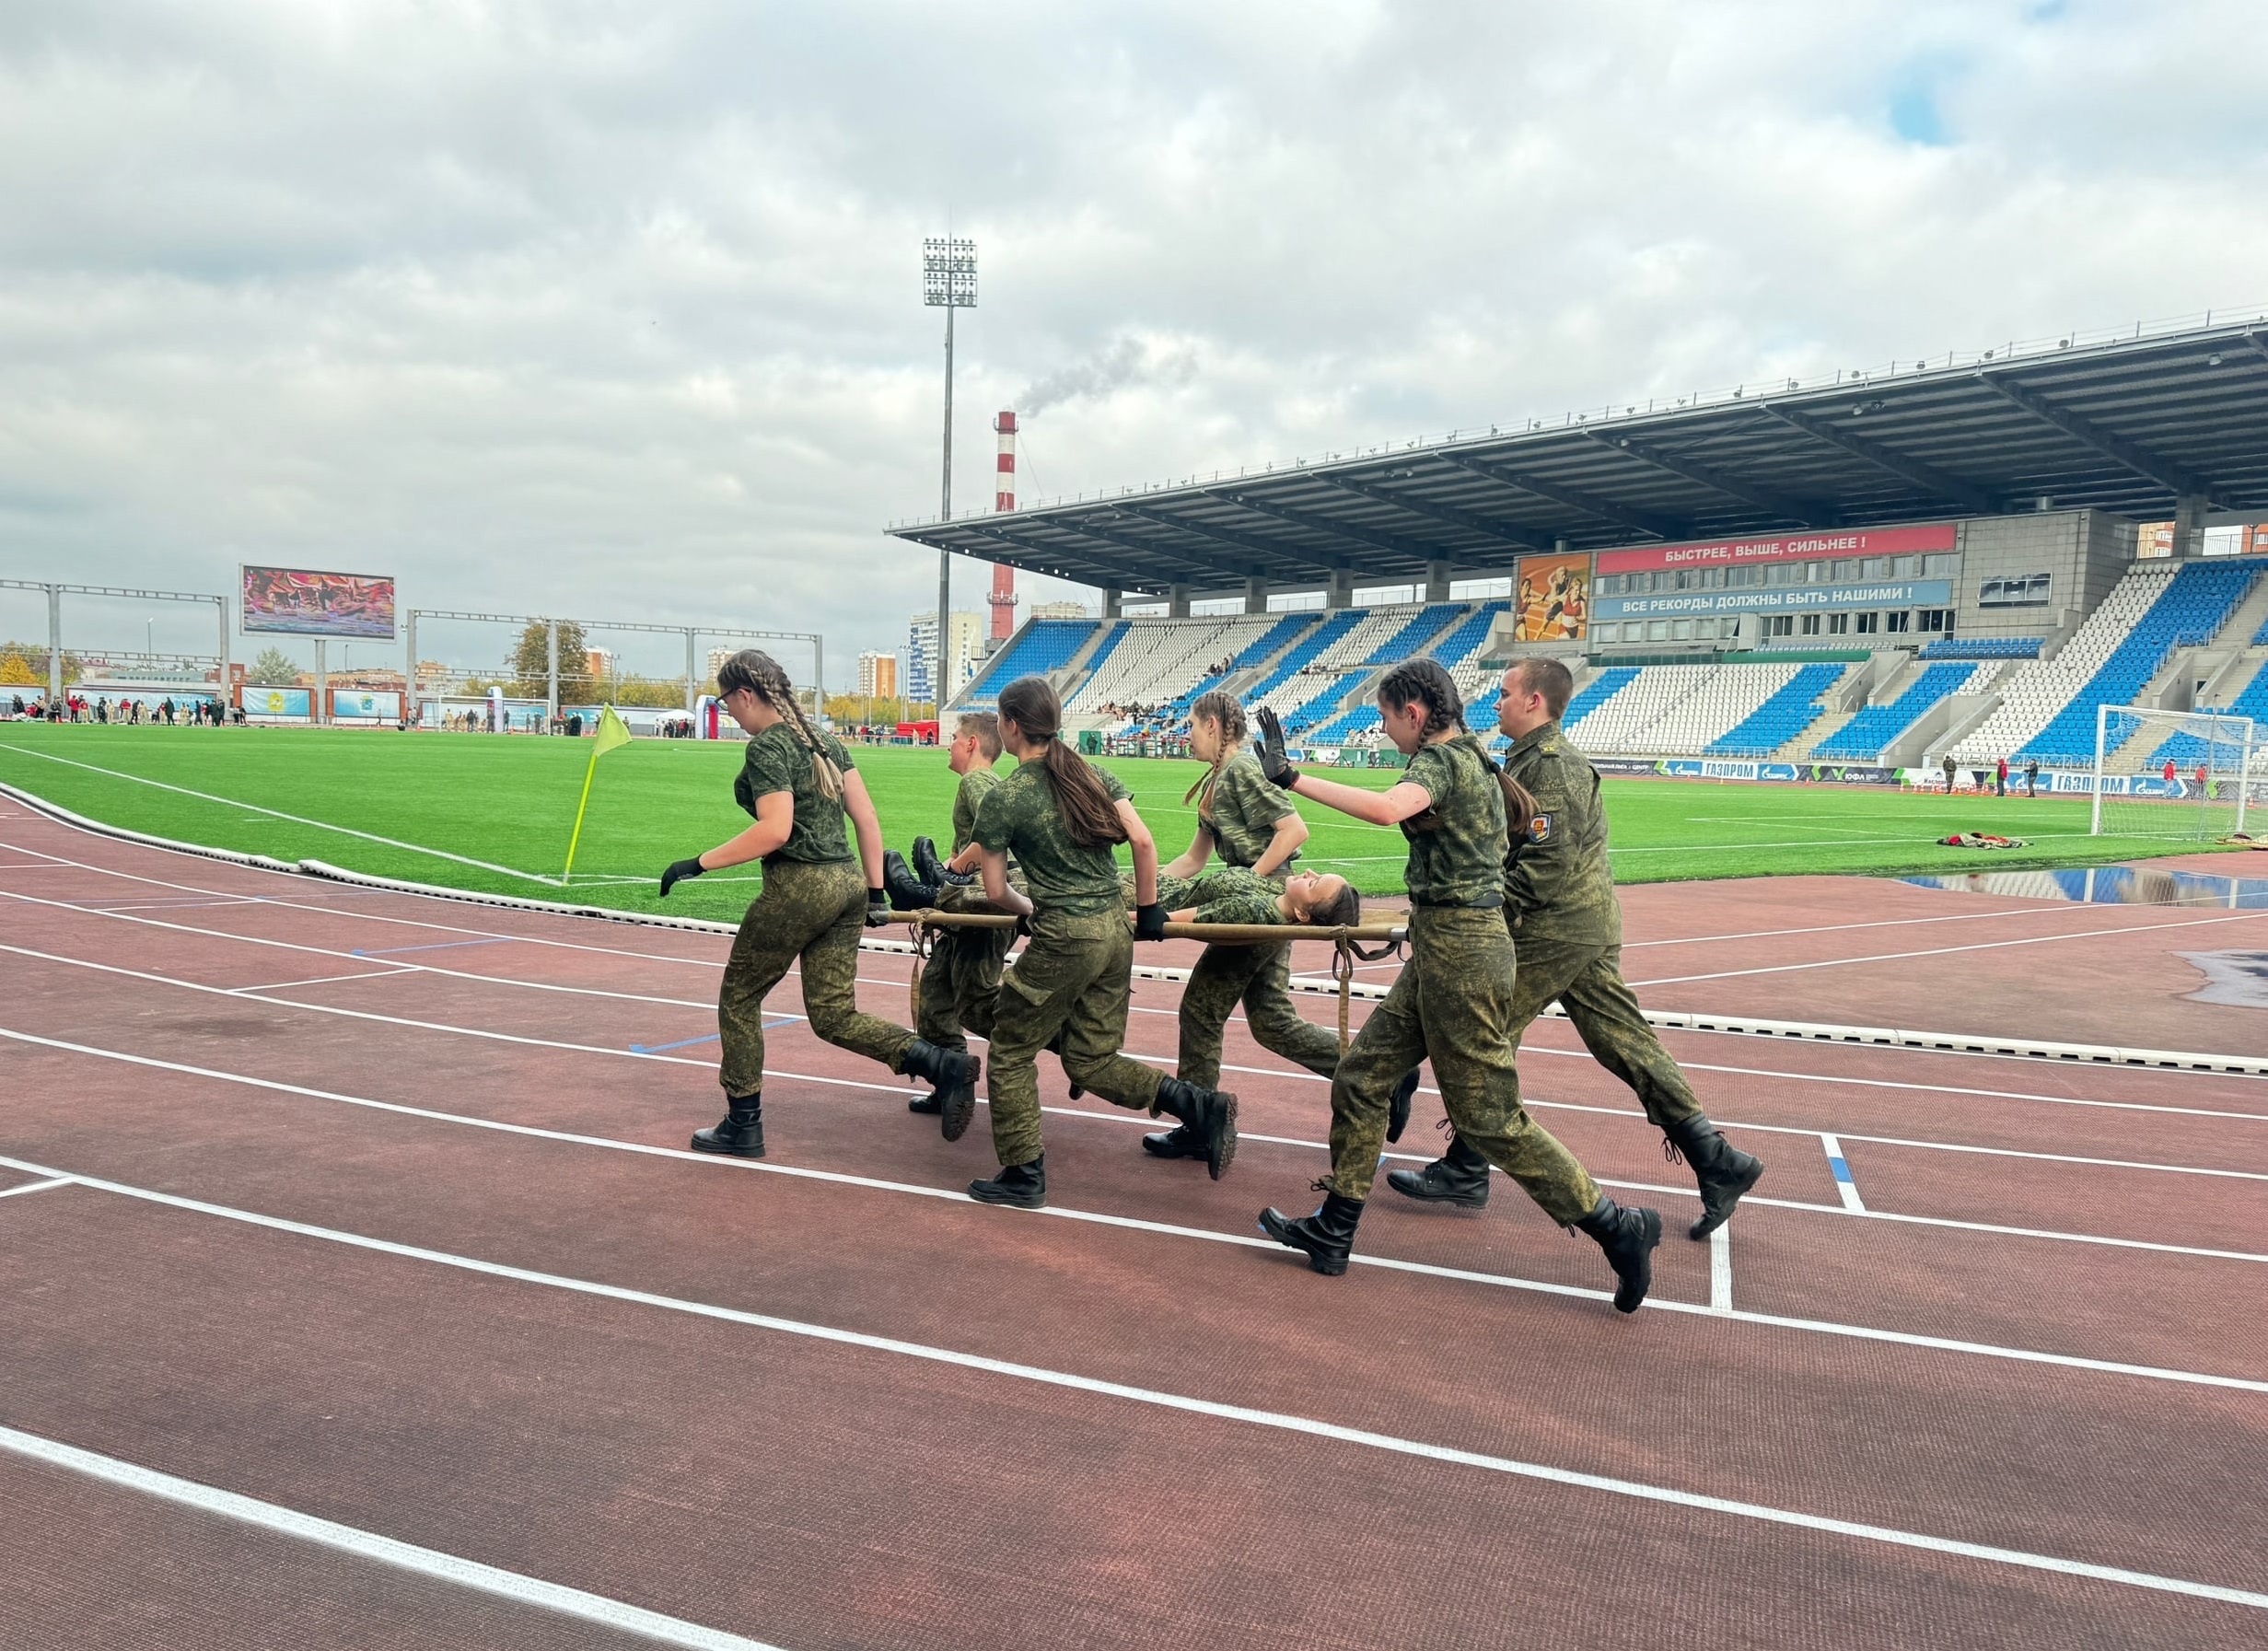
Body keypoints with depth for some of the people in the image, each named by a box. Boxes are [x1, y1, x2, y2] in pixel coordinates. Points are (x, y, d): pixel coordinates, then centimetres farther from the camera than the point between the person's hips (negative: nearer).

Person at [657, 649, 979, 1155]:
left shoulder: (767, 747, -10)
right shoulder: (824, 741, 15)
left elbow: (774, 830, -21)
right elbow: (867, 818, 12)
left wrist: (698, 864, -15)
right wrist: (875, 891, 16)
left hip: (800, 887, -8)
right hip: (847, 885, 8)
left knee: (739, 998, 12)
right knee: (834, 1015, 10)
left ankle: (743, 1126, 20)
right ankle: (944, 1064, -8)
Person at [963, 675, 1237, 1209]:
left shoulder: (1001, 800, -7)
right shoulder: (1092, 774, 8)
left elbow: (995, 893, -1)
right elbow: (1143, 842, 2)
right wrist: (1149, 911, 11)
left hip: (1064, 940, -7)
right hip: (1116, 930, 7)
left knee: (1012, 1050, 13)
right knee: (1092, 1060, 17)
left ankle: (1023, 1175, 19)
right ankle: (1203, 1106, 4)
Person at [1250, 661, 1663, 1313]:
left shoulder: (1441, 761, -17)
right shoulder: (1472, 758, 14)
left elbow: (1387, 807, -39)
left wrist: (1293, 777, -35)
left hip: (1459, 949, -10)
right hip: (1444, 946, 10)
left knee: (1489, 1117, -2)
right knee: (1361, 1076, 12)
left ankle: (1618, 1228, 9)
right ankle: (1333, 1232, 20)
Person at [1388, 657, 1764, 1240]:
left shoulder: (1547, 764, -15)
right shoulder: (1547, 757, 18)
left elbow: (1546, 863, -22)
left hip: (1552, 933, -10)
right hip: (1588, 928, 10)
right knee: (1626, 1043, 10)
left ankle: (1464, 1172, 7)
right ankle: (1717, 1162, 12)